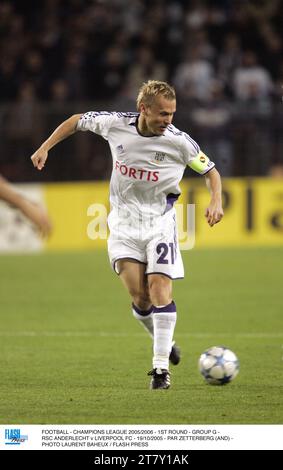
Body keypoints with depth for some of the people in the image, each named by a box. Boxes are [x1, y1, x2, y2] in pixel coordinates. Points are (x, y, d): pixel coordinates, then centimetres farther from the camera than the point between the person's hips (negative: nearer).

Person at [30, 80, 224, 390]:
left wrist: (216, 201, -17)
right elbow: (76, 121, 8)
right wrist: (45, 147, 4)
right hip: (124, 222, 1)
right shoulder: (115, 124, -11)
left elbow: (210, 170, 0)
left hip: (160, 223, -1)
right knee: (139, 297, -9)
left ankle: (161, 367, -13)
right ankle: (165, 343, 18)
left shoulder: (178, 141, -14)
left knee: (160, 288, -16)